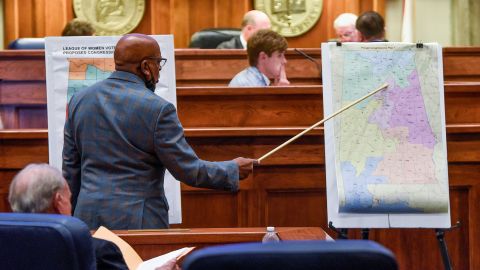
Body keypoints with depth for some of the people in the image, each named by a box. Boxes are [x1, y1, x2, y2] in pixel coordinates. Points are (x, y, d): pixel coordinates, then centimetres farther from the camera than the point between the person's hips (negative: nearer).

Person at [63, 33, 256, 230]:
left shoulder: (79, 100, 5)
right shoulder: (158, 109, -12)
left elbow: (70, 169, 11)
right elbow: (189, 170, -9)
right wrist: (233, 170, 6)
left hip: (88, 218, 5)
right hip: (138, 221, -5)